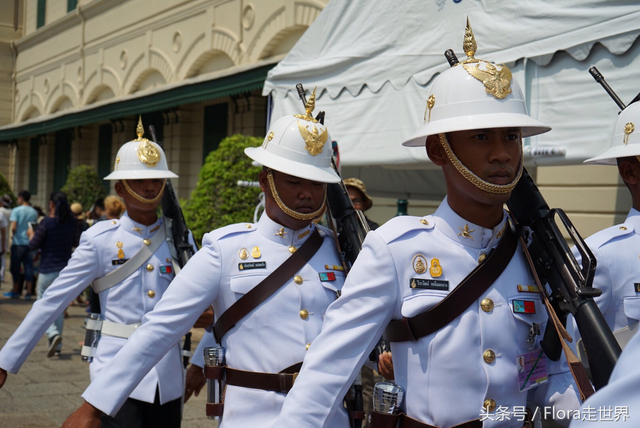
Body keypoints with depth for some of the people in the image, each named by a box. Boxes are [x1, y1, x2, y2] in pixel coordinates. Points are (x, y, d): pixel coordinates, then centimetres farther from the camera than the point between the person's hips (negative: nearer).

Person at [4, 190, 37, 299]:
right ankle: (28, 293, 3)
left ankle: (15, 292, 13)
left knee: (16, 268, 6)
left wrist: (13, 234, 5)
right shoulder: (34, 212, 6)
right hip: (30, 243, 4)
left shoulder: (16, 210, -7)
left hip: (18, 242, -3)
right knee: (28, 268, 4)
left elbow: (13, 227, -13)